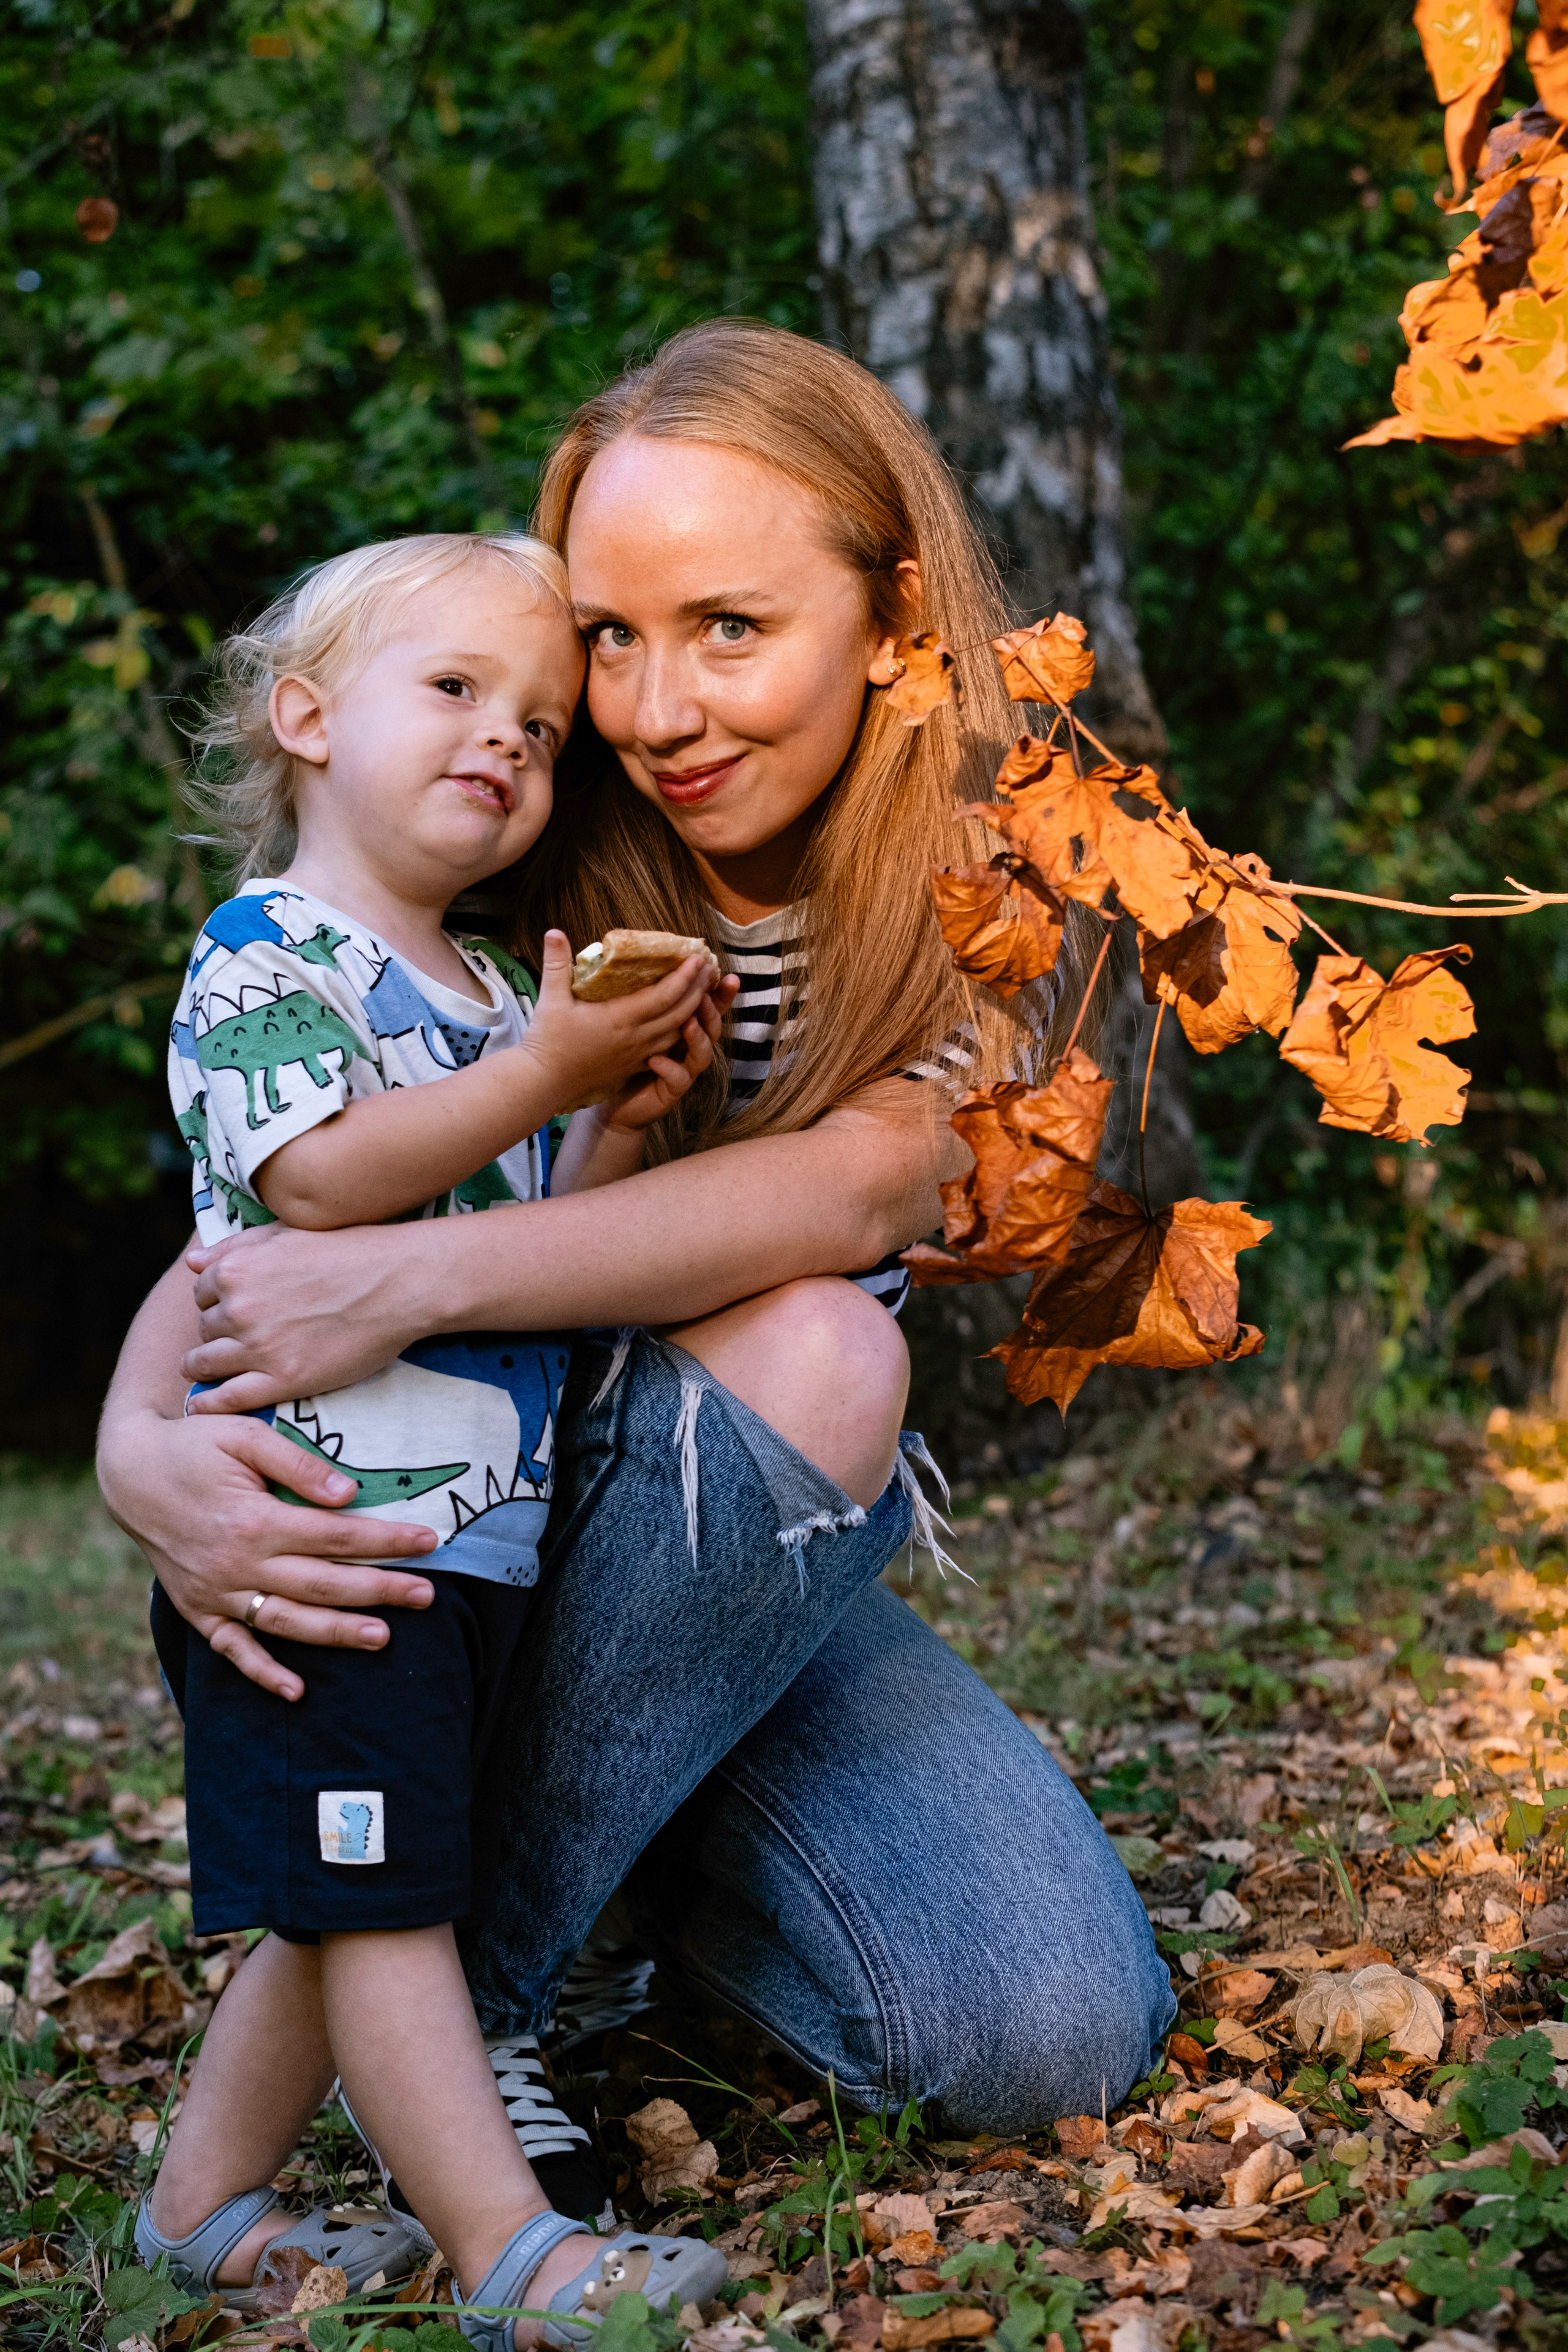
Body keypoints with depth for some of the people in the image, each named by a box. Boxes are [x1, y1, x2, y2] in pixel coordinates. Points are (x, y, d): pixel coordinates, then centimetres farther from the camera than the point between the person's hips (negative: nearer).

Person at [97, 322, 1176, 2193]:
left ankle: (636, 1887, 8)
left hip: (775, 1551, 2)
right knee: (798, 1347, -34)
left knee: (1059, 2039, -19)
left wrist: (420, 1275, -41)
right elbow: (263, 1218, -14)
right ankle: (454, 1978, -17)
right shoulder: (528, 880, -13)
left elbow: (860, 1185, -28)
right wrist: (142, 1444, -37)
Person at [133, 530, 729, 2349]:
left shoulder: (497, 997, 17)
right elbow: (319, 1180, -21)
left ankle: (208, 2201, 27)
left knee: (346, 1902, 15)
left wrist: (622, 1123, 0)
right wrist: (544, 1073, -19)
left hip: (472, 1520, 9)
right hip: (326, 1513, -9)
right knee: (377, 1891, -4)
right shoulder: (267, 950, -7)